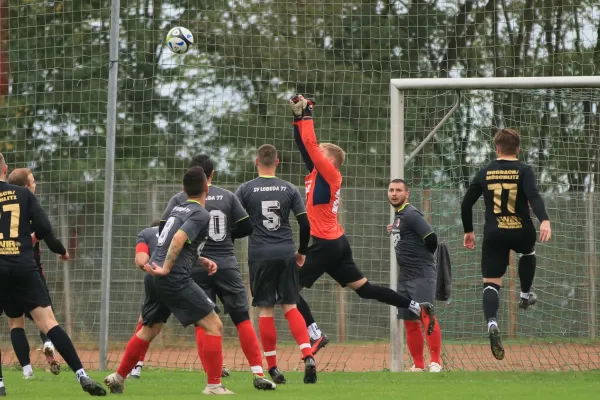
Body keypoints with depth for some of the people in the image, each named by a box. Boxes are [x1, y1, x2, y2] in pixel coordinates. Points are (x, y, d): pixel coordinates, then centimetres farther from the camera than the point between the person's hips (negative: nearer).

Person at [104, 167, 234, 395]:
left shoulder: (178, 209, 20)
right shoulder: (201, 214, -6)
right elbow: (179, 238, -21)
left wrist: (202, 261, 20)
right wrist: (166, 269, -20)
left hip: (154, 279, 9)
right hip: (174, 279, -8)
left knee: (149, 330, 23)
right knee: (214, 325, -4)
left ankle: (118, 377, 27)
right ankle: (213, 386, -10)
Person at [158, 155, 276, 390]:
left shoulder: (180, 200, 0)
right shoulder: (227, 197, 4)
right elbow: (246, 227, 3)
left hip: (196, 268, -1)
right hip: (227, 265, 1)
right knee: (242, 319, 7)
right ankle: (258, 373, 1)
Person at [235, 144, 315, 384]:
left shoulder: (245, 190, -1)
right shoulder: (289, 190, 4)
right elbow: (305, 224, 2)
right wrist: (302, 252, 16)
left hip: (260, 255, -2)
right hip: (286, 254, 2)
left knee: (265, 310, 3)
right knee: (290, 307, 7)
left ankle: (272, 367, 3)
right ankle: (308, 357, -11)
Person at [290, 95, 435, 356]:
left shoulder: (330, 174, -10)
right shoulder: (317, 174, 12)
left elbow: (311, 144, -16)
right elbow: (304, 145, 16)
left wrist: (306, 115, -8)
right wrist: (298, 116, 9)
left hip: (325, 245, -9)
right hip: (335, 244, 9)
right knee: (364, 289, 11)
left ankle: (316, 336, -9)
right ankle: (419, 309, 13)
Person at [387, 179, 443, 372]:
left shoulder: (411, 214, -13)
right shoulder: (398, 215, 14)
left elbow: (431, 238, -19)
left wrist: (423, 259, -4)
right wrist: (395, 232, 13)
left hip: (421, 275, -10)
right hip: (405, 276, 10)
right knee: (409, 321, 9)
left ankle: (435, 361, -10)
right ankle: (418, 364, 14)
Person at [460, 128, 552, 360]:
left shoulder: (485, 173, 6)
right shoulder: (523, 171, -3)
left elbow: (466, 204, 9)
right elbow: (533, 196, -21)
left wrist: (468, 231, 22)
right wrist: (544, 220, -33)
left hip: (494, 235, 1)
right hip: (521, 232, -1)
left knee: (491, 283, -1)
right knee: (528, 252, 37)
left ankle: (492, 323, -26)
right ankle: (525, 295, 44)